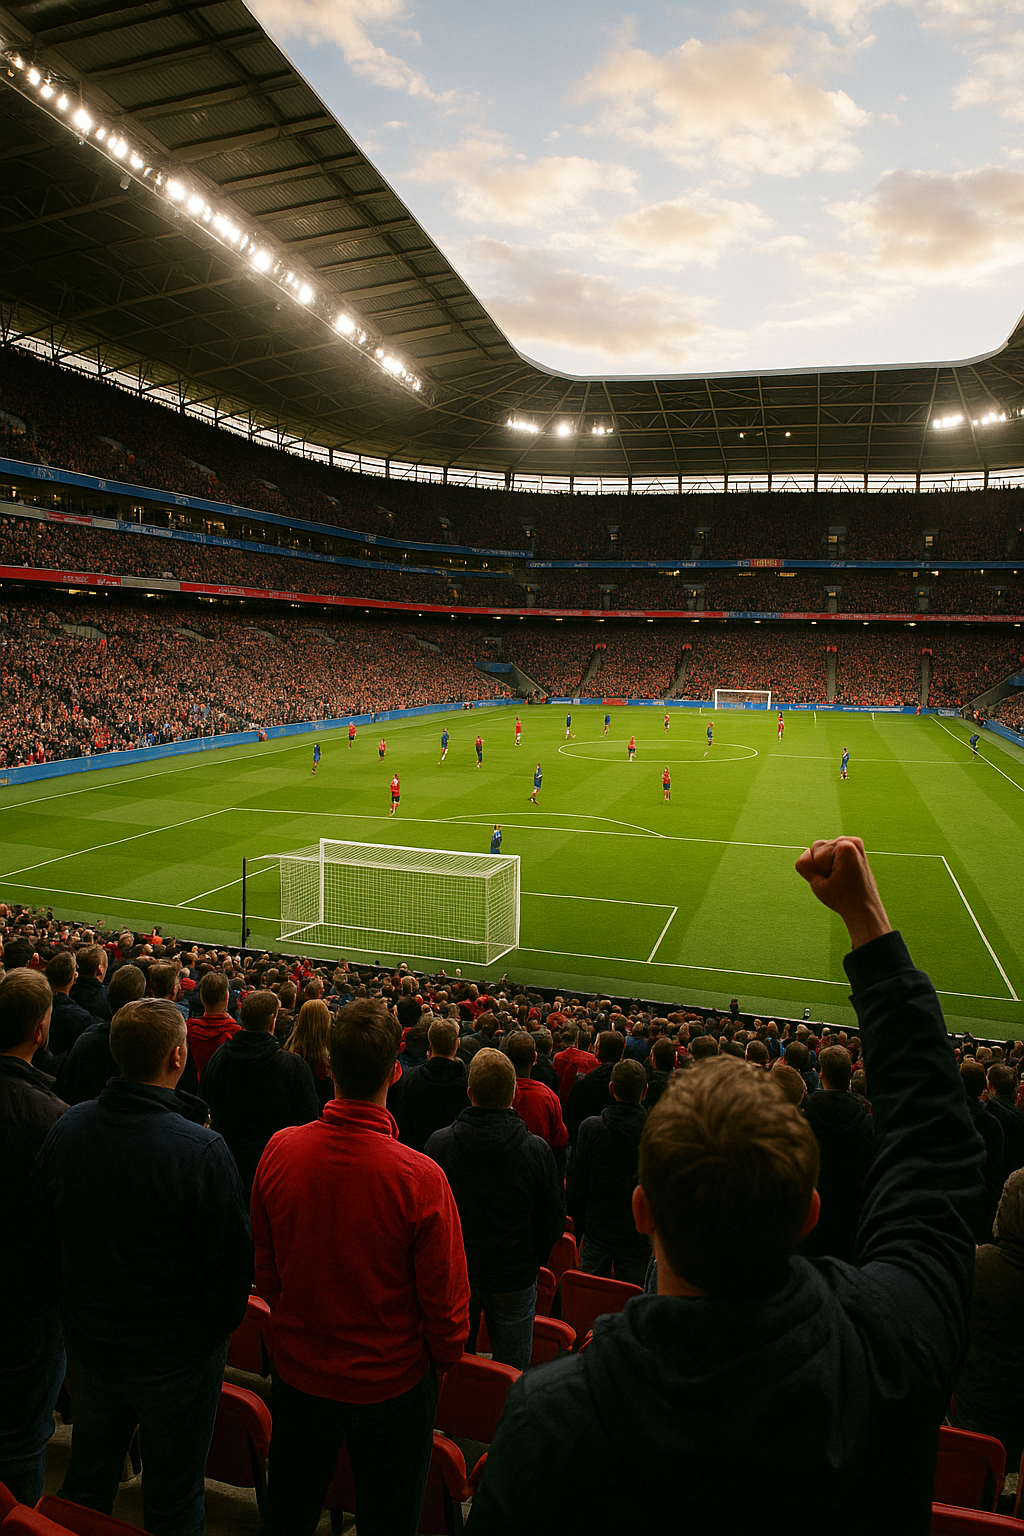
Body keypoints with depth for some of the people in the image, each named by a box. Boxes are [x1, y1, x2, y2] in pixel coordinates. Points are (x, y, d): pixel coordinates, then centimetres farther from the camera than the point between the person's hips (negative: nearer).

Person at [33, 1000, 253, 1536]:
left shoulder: (66, 1128, -13)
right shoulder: (202, 1151, -31)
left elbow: (46, 1236, 1)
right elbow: (230, 1263, -22)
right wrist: (215, 1331, -1)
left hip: (88, 1340, 5)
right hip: (176, 1352, -5)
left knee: (88, 1474, 29)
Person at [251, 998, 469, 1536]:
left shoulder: (281, 1150, -19)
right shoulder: (420, 1177, -31)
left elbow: (263, 1267, -3)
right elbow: (446, 1300, -18)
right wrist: (444, 1354, 4)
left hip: (299, 1367, 3)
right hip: (391, 1380, -3)